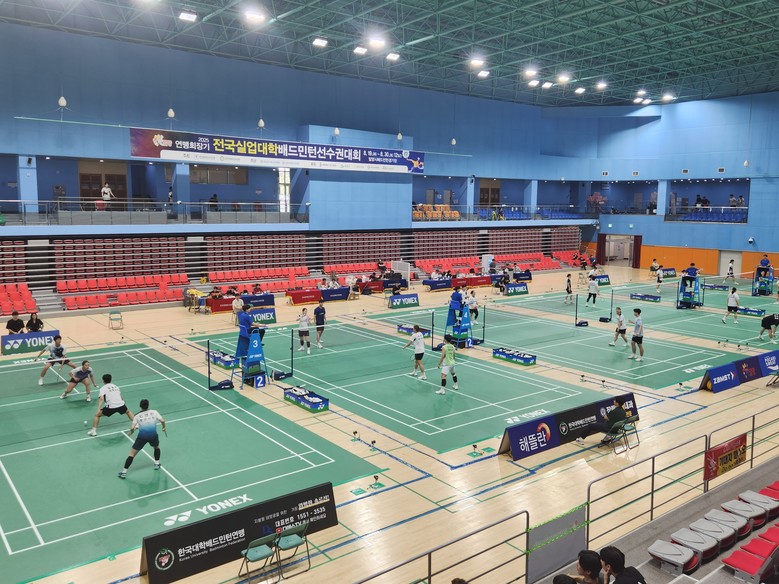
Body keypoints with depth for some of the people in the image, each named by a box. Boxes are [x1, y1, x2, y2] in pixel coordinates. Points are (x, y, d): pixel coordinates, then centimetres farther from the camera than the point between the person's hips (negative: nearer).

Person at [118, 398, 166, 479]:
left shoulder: (137, 415, 6)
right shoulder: (154, 412, 7)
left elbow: (132, 428, -3)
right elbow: (162, 420, -1)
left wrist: (131, 432, 18)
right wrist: (163, 428, 18)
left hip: (142, 436, -1)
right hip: (153, 435, 1)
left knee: (132, 454, 11)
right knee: (156, 447, 34)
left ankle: (124, 472, 9)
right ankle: (157, 464, 34)